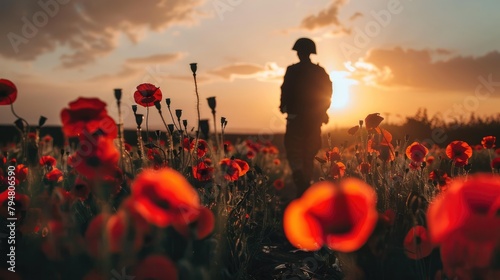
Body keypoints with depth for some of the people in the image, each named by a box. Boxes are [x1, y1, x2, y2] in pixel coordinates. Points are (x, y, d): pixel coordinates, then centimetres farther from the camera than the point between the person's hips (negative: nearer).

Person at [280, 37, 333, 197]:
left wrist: (283, 106, 7)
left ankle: (302, 184, -20)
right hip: (314, 119, 4)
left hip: (296, 118, -4)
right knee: (308, 155, 15)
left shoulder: (292, 70, -8)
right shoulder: (320, 72, 4)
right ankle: (305, 187, 19)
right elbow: (327, 95, 6)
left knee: (294, 154, 2)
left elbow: (286, 92, -11)